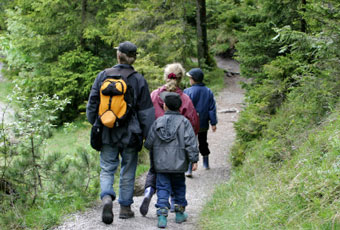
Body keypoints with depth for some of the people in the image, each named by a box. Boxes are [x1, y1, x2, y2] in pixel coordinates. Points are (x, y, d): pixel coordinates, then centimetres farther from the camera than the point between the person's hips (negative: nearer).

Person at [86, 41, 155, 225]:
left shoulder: (104, 75, -1)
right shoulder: (138, 79, -4)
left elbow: (92, 102, 4)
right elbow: (145, 111, -3)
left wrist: (95, 124, 17)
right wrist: (148, 135, 2)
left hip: (107, 133, 1)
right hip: (129, 134, -1)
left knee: (107, 169, 7)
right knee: (128, 171, 12)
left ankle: (107, 198, -19)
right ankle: (125, 207, 17)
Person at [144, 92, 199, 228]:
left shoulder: (158, 122, 0)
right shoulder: (184, 122, -4)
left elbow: (149, 143, 2)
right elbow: (190, 143, -10)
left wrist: (154, 151, 24)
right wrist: (194, 160, -6)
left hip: (161, 164, 0)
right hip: (178, 164, 0)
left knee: (163, 188, 3)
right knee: (178, 187, 17)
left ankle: (162, 214, -11)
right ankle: (180, 213, 26)